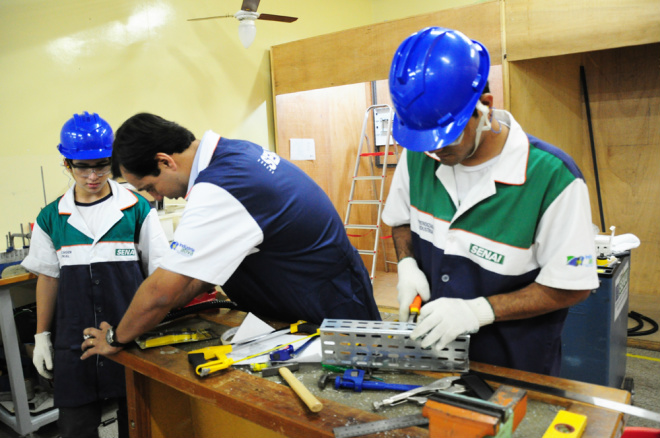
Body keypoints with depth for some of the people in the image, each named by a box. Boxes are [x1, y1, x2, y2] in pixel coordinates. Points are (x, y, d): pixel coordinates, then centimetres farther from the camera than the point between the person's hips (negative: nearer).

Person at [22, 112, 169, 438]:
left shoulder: (137, 209, -5)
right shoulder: (51, 217, 2)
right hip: (75, 338, 2)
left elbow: (160, 269, -1)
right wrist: (42, 336, 10)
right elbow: (48, 279, 10)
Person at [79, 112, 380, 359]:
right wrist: (153, 312, 9)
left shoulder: (216, 193, -28)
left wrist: (116, 338, -3)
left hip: (334, 315, -9)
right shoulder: (235, 150, 2)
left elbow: (162, 291, -23)